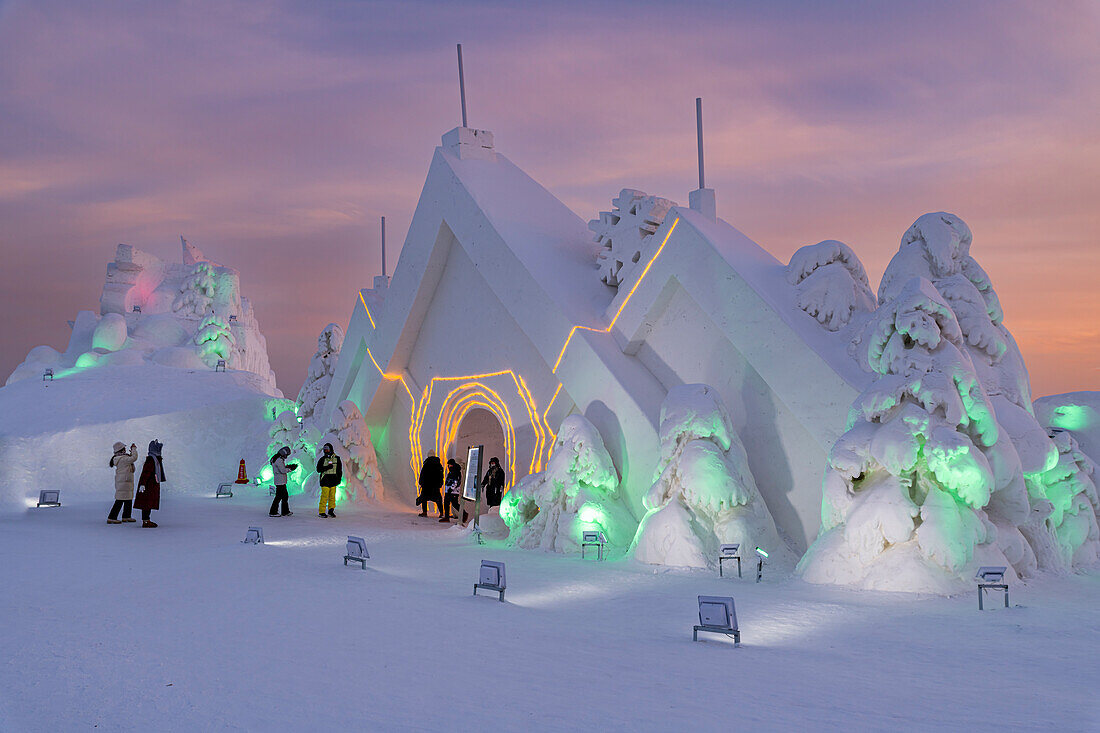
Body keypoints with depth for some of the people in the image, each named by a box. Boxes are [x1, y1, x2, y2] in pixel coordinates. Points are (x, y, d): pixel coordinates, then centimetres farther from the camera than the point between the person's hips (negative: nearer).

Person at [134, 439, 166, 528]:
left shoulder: (156, 459, 15)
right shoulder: (150, 459, -17)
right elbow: (145, 472, -23)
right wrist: (142, 484, -27)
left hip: (154, 484, 10)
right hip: (149, 485, -10)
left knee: (150, 503, 14)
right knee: (147, 503, -8)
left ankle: (147, 520, 20)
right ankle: (145, 522, -7)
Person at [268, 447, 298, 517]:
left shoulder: (280, 459, 16)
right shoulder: (279, 460, -17)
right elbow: (283, 470, -20)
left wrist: (288, 466, 7)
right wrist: (290, 468, -10)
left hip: (282, 482, 11)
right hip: (280, 481, -11)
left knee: (285, 496, 15)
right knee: (279, 496, -7)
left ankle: (285, 511, 21)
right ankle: (273, 512, -2)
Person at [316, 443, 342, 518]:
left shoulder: (337, 458, 10)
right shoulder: (322, 459, 1)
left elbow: (339, 470, 18)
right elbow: (318, 469, -5)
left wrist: (339, 478, 11)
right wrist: (327, 467, -16)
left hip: (333, 480, 3)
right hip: (325, 480, -3)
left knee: (332, 496, 4)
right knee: (324, 496, -8)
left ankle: (331, 510, 14)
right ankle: (321, 512, -2)